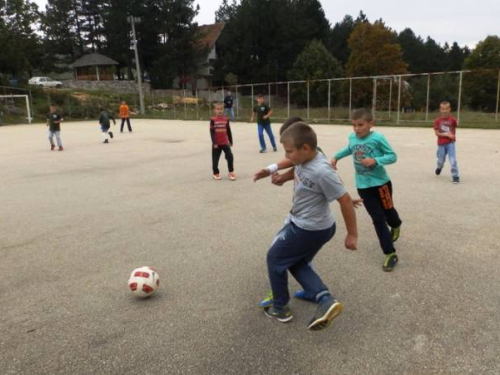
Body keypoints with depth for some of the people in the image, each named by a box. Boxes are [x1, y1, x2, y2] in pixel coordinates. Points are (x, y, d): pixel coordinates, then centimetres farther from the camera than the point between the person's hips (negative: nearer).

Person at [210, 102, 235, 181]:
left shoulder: (226, 119, 2)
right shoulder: (213, 120, -7)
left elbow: (228, 131, 10)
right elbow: (212, 132, -8)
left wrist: (230, 141, 13)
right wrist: (214, 143, -14)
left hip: (225, 143, 2)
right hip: (216, 143, -2)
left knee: (230, 156, -7)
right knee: (215, 159, 7)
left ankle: (231, 172, 8)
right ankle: (216, 173, 24)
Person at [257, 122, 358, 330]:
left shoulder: (322, 172, -31)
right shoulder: (303, 159, -5)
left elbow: (345, 201, -23)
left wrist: (352, 235, -15)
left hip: (309, 229, -9)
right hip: (303, 223, 9)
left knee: (274, 258, 9)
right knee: (297, 264, 22)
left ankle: (280, 308, 26)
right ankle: (326, 301, 9)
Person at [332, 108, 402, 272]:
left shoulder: (378, 138, -18)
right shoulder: (352, 138, -3)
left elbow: (393, 156, -14)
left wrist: (375, 160, -29)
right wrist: (336, 157, 11)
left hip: (381, 183, -3)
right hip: (363, 186, 3)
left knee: (388, 211, 19)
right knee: (378, 219, 4)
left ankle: (396, 226, 56)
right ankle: (390, 253, 11)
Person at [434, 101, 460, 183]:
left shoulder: (452, 120, -2)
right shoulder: (437, 121, -5)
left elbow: (454, 129, 15)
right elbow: (437, 133, -8)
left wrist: (453, 136, 1)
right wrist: (447, 134, -17)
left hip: (450, 143, -1)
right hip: (441, 144, 1)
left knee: (453, 160, -12)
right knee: (441, 161, 13)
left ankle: (455, 176, -4)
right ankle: (439, 167, 48)